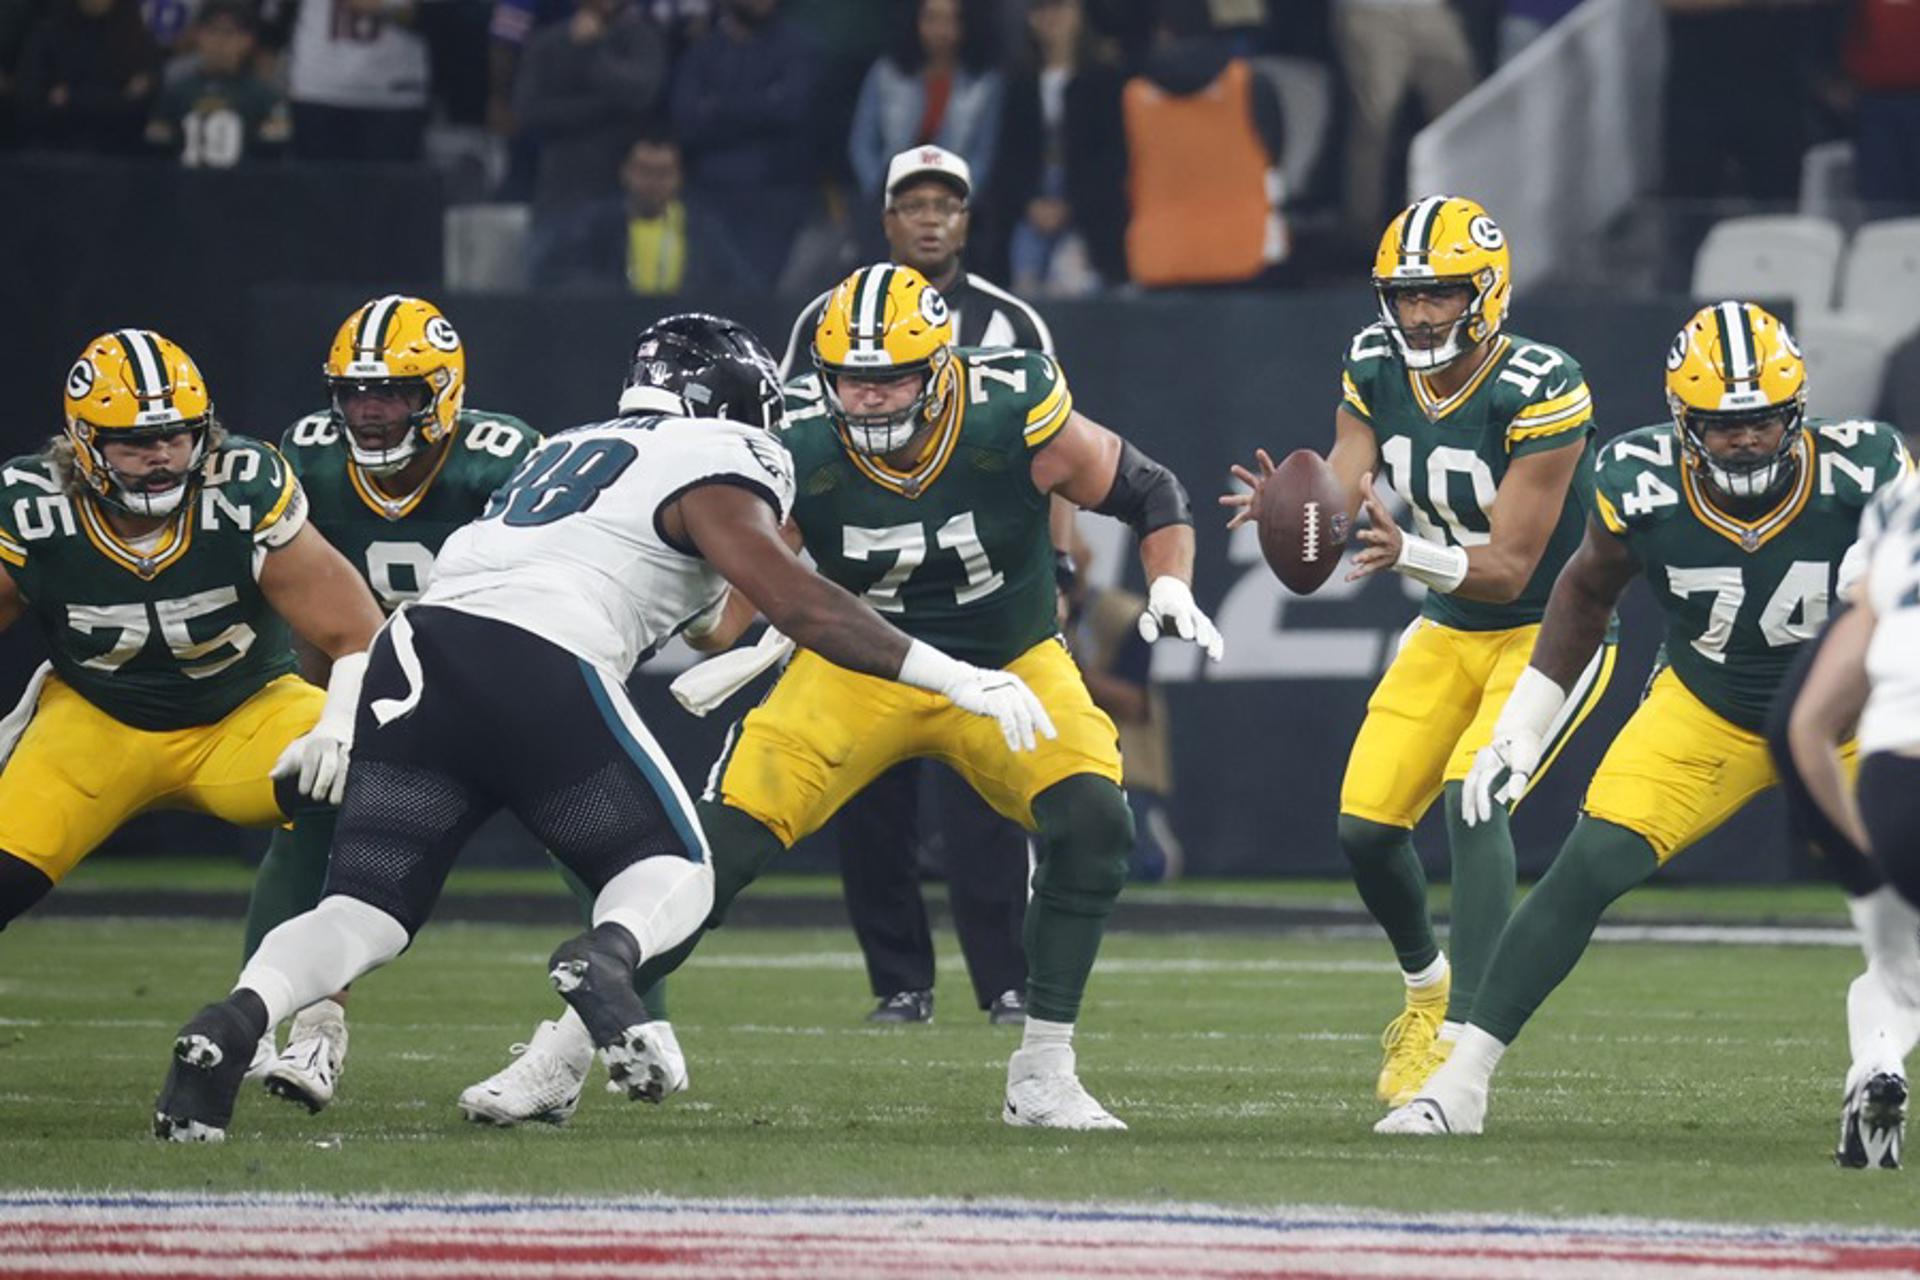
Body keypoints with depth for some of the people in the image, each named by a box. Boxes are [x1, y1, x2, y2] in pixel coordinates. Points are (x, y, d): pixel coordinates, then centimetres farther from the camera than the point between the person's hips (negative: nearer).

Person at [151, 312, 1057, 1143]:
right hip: (538, 670, -6)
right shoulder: (713, 468, 9)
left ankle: (241, 1015, -24)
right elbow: (797, 602, -1)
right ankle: (605, 955, -23)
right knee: (676, 874, 11)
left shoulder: (575, 451, 32)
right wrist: (959, 681, -1)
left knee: (366, 910, 5)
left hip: (415, 656, 6)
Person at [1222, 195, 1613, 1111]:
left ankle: (1461, 1043, -29)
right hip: (1449, 631, 6)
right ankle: (1427, 989, 29)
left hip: (1552, 630, -6)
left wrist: (1407, 554, -44)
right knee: (1366, 826, -1)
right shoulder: (1377, 373, -6)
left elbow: (1508, 567, -26)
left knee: (1473, 799, -27)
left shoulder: (1539, 395, -25)